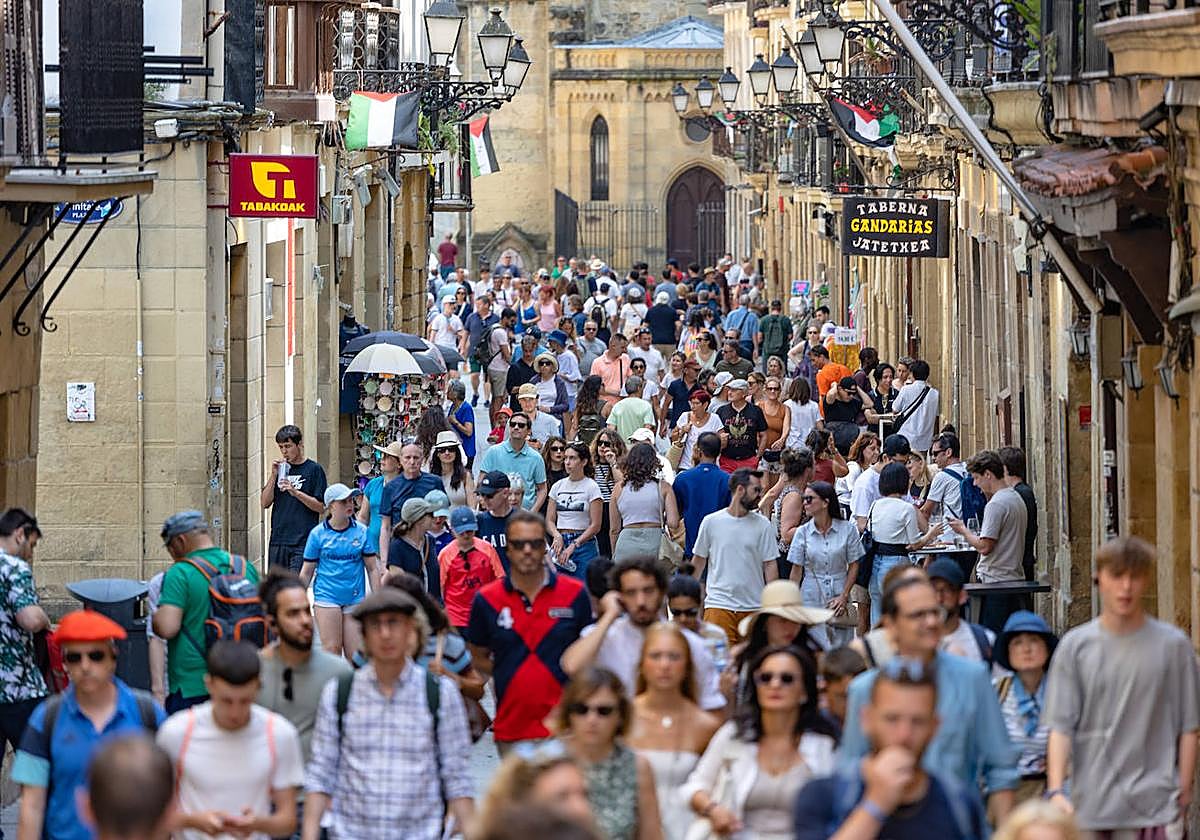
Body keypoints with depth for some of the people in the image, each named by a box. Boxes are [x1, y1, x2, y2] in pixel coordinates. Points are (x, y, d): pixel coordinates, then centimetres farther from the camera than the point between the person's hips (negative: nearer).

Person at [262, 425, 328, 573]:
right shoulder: (280, 469, 15)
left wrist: (295, 492, -16)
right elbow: (265, 503, 8)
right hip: (278, 540, 5)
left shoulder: (314, 469, 1)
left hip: (302, 541, -5)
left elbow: (321, 507, -5)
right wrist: (273, 475, -3)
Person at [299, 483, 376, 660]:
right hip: (327, 597, -2)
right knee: (332, 650, -8)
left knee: (355, 654, 0)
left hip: (355, 599, 2)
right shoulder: (318, 534, 0)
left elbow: (372, 569, 7)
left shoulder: (361, 531, 3)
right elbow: (307, 572, 7)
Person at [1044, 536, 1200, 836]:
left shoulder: (1173, 645, 1)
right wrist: (1056, 791, -13)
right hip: (1089, 809, 2)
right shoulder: (1075, 646, 3)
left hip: (1154, 809, -2)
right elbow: (1060, 726, -1)